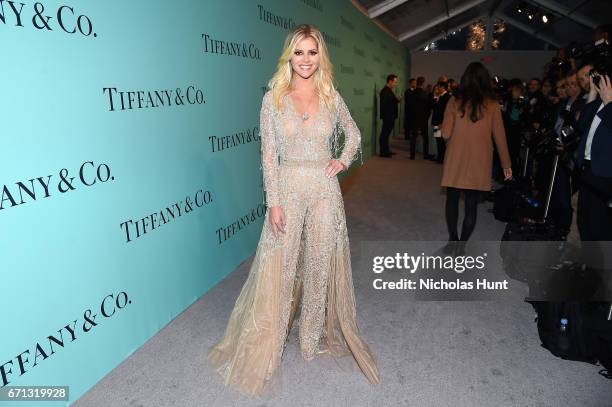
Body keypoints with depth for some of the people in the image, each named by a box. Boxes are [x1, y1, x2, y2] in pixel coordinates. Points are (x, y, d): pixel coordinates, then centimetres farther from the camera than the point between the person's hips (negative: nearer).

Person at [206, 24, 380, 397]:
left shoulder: (332, 97, 5)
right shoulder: (274, 98, -1)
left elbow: (354, 135, 20)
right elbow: (269, 155, -4)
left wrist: (342, 161, 2)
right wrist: (274, 203, -10)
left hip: (324, 191, 2)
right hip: (287, 188, -2)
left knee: (320, 267, 11)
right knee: (278, 269, 4)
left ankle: (315, 338, 32)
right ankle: (265, 347, 24)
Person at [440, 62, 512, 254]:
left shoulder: (455, 101, -5)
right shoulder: (492, 105, -2)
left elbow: (445, 133, -6)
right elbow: (500, 137, 0)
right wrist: (506, 164, 8)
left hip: (456, 160, 0)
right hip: (479, 163, 0)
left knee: (452, 200, 13)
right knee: (471, 205, 7)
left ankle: (453, 240, 18)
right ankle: (461, 245, 10)